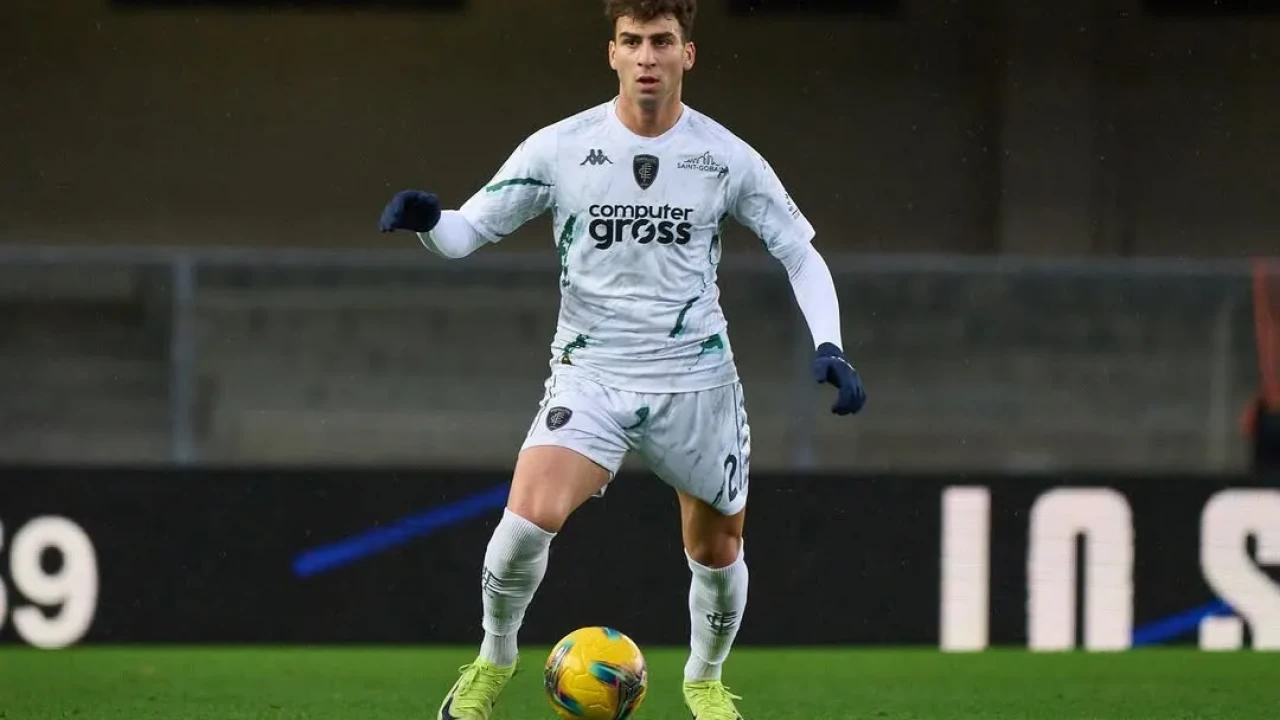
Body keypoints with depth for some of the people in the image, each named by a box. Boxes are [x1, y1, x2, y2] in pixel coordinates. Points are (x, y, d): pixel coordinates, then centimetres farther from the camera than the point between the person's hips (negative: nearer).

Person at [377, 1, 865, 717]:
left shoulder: (726, 158, -4)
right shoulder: (559, 149, -6)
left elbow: (801, 251, 5)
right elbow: (467, 230, -2)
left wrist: (829, 347, -8)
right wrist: (429, 221, -25)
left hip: (697, 381, 2)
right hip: (591, 375, -2)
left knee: (718, 550, 11)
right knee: (532, 515, -24)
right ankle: (494, 659, 1)